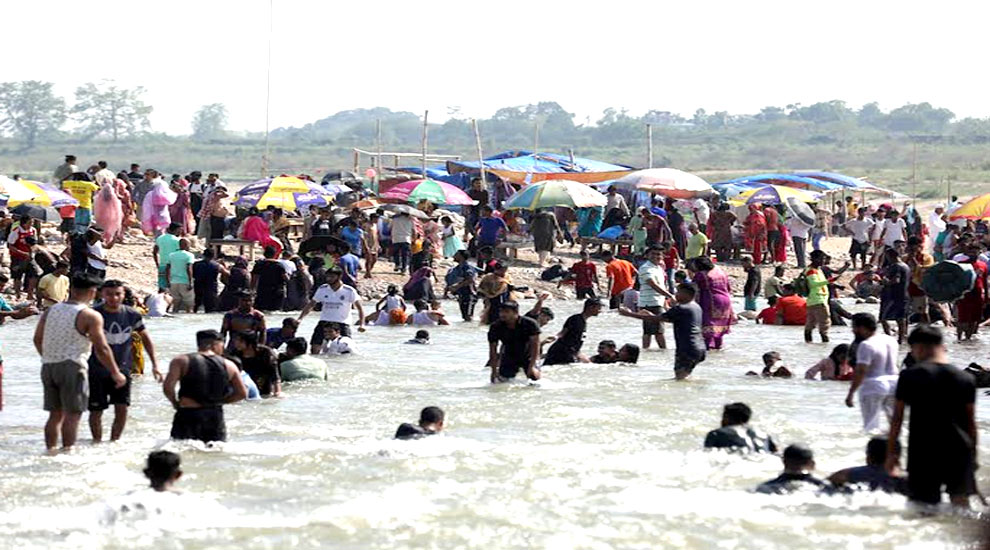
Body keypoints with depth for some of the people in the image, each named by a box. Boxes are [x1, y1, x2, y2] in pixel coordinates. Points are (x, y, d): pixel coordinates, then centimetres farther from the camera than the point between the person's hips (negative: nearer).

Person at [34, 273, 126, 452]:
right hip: (72, 367, -6)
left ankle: (50, 449, 14)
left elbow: (37, 339, 16)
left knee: (55, 414, 14)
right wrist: (116, 373, -2)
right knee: (72, 414, -3)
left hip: (48, 367, 6)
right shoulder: (90, 316, -9)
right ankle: (67, 450, -8)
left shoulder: (51, 311, 9)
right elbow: (101, 349, -11)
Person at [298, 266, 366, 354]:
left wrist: (361, 324, -15)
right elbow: (310, 305, 9)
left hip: (342, 323, -2)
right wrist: (300, 318, -2)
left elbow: (359, 308, -2)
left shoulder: (349, 291, -6)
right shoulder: (322, 289, 3)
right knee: (314, 348, -9)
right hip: (324, 322, 2)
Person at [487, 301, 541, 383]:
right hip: (509, 357, 1)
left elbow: (535, 344, -19)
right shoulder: (495, 327, -17)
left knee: (535, 376, -18)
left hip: (527, 357, -1)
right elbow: (493, 350, -11)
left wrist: (532, 366, -25)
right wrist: (494, 371, -14)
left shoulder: (529, 324, -21)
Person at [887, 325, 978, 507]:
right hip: (958, 451, 2)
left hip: (923, 451, -2)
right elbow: (971, 422, 7)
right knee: (960, 502, 8)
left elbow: (897, 419, -2)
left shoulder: (909, 376, -5)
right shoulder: (965, 378, 2)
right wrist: (973, 454, 17)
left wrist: (890, 453, 7)